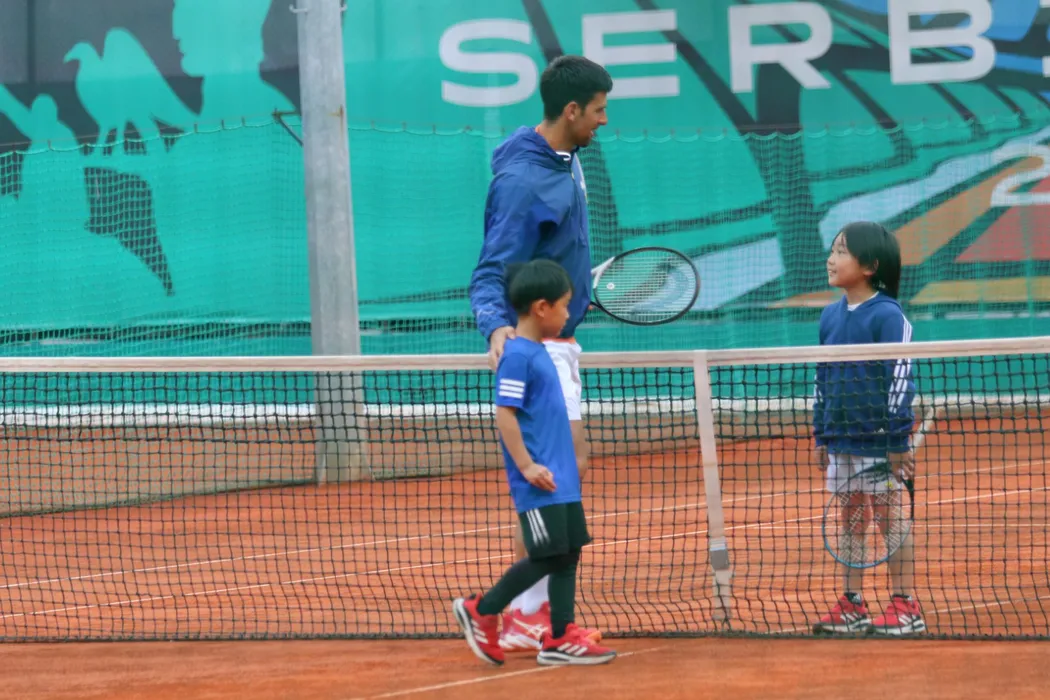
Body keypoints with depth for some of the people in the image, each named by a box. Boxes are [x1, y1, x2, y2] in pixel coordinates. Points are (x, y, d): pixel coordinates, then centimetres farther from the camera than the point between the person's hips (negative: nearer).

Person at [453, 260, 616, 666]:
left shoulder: (538, 352, 14)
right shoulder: (517, 356, -14)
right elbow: (505, 414, -18)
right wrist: (526, 465, -21)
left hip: (560, 478, 9)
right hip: (537, 482, -9)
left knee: (569, 551, 6)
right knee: (547, 555, -9)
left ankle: (561, 639, 8)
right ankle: (481, 611, 5)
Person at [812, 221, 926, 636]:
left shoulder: (887, 316, -12)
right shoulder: (830, 317, 8)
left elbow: (900, 380, -13)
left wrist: (898, 442, -15)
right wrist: (821, 436, 14)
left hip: (879, 441, -6)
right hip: (841, 441, 6)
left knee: (890, 519, 0)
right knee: (849, 521, 10)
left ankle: (905, 607, 6)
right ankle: (851, 607, 15)